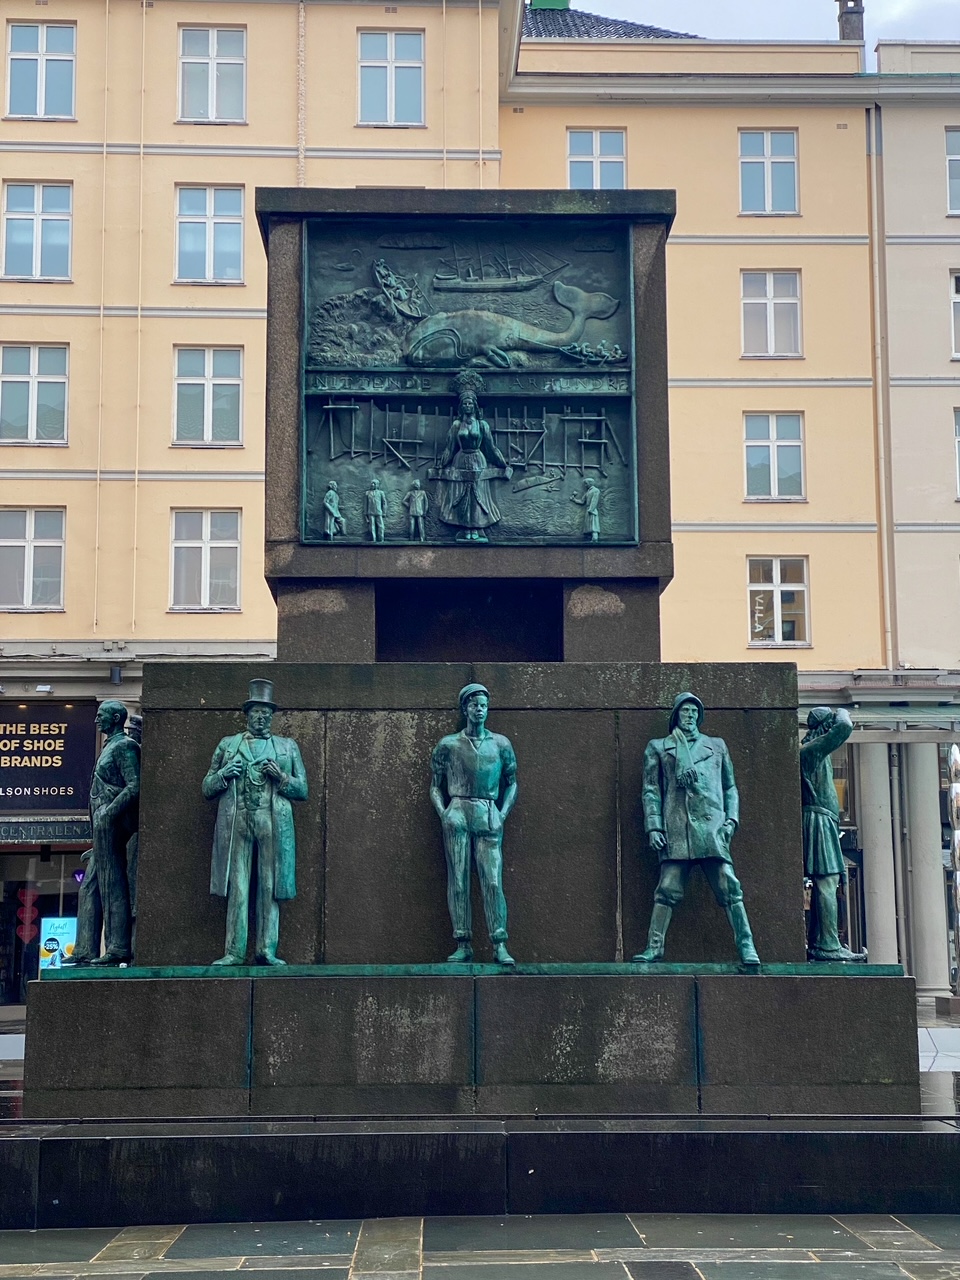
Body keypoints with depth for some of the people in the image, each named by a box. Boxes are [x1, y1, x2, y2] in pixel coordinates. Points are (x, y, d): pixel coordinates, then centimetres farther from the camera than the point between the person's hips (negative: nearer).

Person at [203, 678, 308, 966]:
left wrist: (280, 777, -4)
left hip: (273, 824, 0)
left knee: (270, 888, -4)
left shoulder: (287, 746, 18)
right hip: (235, 823, 0)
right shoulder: (227, 745, 18)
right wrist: (224, 774, -3)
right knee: (237, 888, -5)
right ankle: (235, 952, -5)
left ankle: (267, 950, -2)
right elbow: (207, 789, 16)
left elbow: (302, 790, 13)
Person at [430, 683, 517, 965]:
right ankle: (463, 945, 0)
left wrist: (503, 814, 5)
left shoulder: (501, 744, 13)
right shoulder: (448, 745, 10)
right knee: (457, 881, -4)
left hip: (489, 816, 0)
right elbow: (435, 785, 13)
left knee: (493, 881, -8)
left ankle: (500, 947, -9)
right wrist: (443, 813, -2)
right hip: (457, 813, 0)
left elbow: (511, 783, 18)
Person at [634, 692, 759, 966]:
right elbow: (651, 790, 11)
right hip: (676, 828, -1)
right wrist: (653, 827, -1)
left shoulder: (716, 745, 21)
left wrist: (731, 819, 5)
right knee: (668, 890, -6)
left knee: (728, 888, -7)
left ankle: (746, 946, -5)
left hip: (712, 825, 1)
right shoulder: (658, 747, 16)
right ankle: (654, 948, -1)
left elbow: (730, 788, 21)